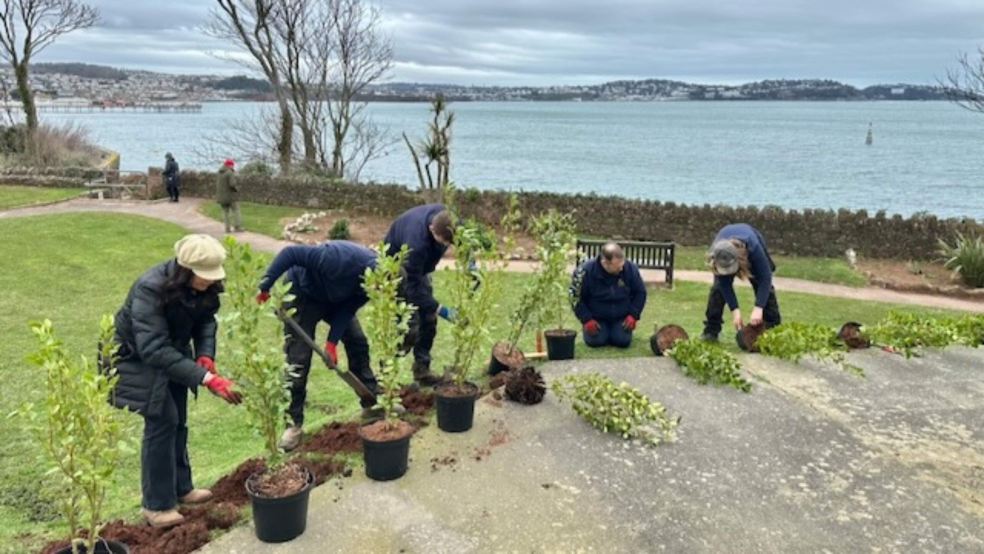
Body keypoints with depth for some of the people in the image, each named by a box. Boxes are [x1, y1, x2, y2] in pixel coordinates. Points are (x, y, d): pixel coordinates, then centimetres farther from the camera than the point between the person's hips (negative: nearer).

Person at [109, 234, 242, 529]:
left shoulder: (204, 286, -18)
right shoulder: (150, 289, -37)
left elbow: (206, 319, -3)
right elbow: (153, 349, -42)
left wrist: (205, 355, -23)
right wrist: (207, 379, -47)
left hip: (173, 351, 6)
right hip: (137, 356, -6)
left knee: (178, 421, 11)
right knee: (162, 421, -10)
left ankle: (180, 488, 27)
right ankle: (157, 505, 2)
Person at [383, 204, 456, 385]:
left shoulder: (445, 216, -25)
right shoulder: (416, 244, -43)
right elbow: (413, 287, -35)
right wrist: (440, 309, -39)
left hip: (420, 266, 7)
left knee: (428, 320, 4)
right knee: (408, 325, -12)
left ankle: (422, 370, 14)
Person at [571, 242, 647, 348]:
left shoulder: (630, 269, -16)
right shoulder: (586, 271, -23)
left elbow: (640, 293, -1)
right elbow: (576, 296, -11)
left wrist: (633, 315, -9)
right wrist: (586, 319, -14)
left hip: (621, 318, 1)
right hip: (596, 318, -1)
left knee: (623, 341, -17)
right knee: (596, 341, -19)